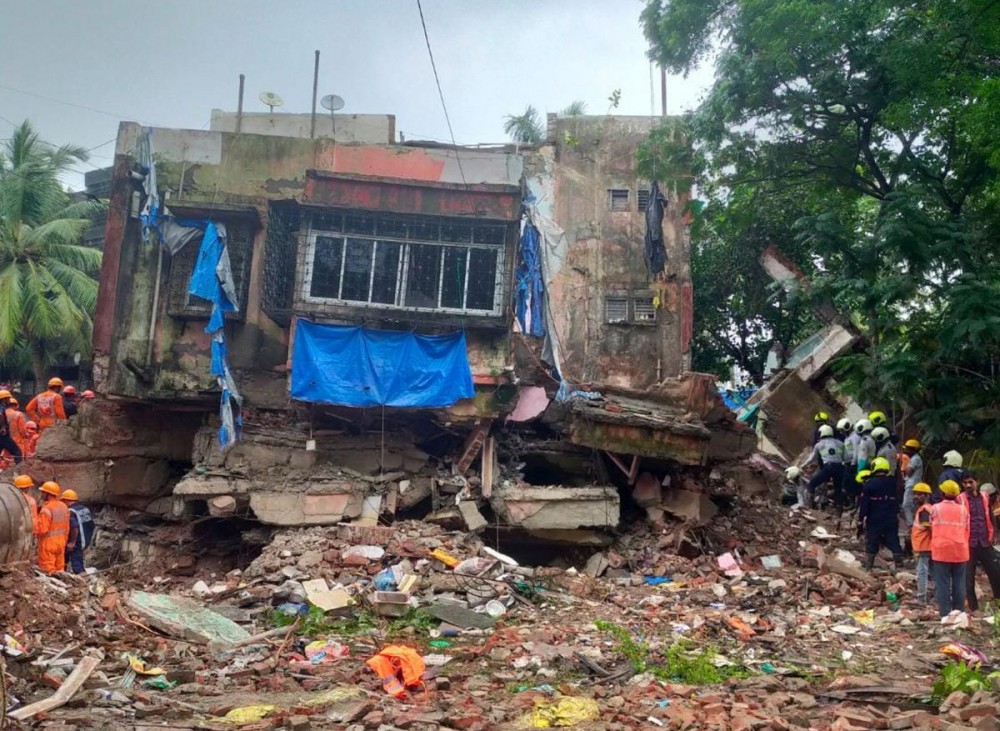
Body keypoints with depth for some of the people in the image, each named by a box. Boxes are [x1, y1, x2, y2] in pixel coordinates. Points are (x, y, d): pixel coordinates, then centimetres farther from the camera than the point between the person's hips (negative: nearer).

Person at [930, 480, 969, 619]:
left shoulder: (935, 508, 2)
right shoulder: (963, 509, 7)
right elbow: (966, 530, 11)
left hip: (941, 550, -2)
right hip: (960, 550, 2)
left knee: (943, 583, 0)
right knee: (959, 582, 11)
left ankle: (945, 612, -3)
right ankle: (959, 610, 12)